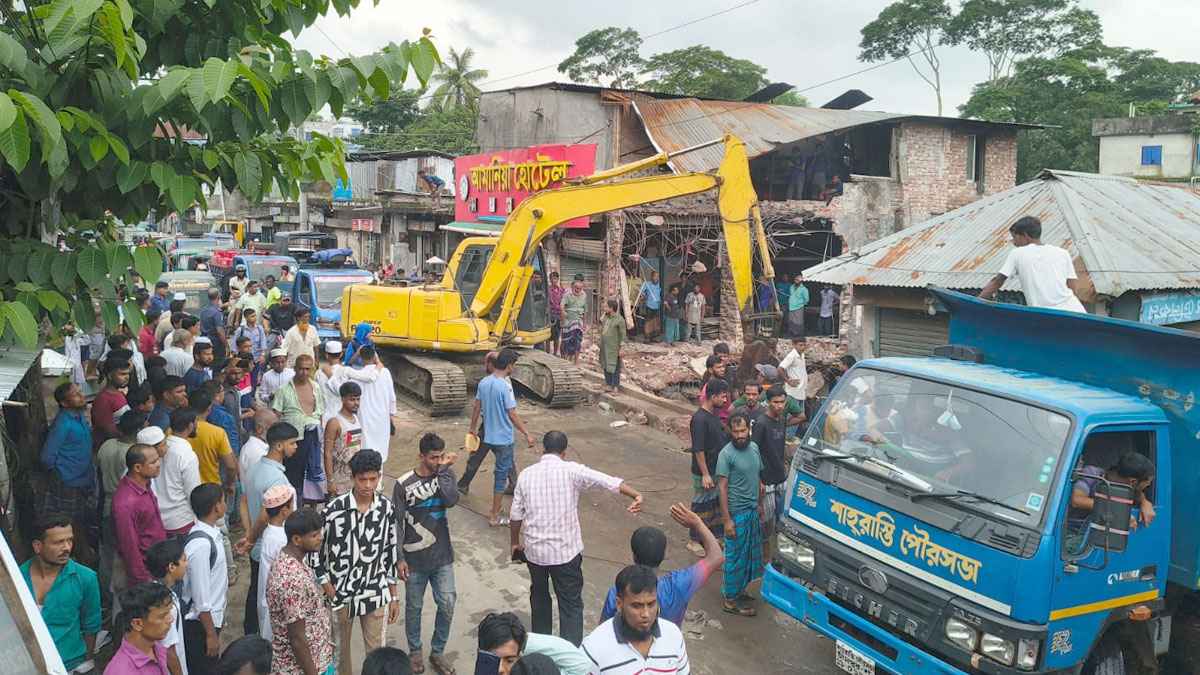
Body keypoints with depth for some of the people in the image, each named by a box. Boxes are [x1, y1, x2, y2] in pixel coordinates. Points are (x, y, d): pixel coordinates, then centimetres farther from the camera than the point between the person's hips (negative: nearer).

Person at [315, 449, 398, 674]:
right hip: (340, 593, -1)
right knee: (340, 649, 19)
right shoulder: (334, 508, -18)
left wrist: (394, 596, 5)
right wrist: (327, 590, -9)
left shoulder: (387, 508, -8)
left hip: (376, 594, 1)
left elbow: (390, 552, 2)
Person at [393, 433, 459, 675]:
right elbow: (397, 524, -7)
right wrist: (399, 559, -8)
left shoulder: (445, 474, -3)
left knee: (447, 605, 2)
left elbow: (451, 500, -22)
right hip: (415, 559, -2)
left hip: (442, 556, 2)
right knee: (414, 607, 13)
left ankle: (437, 652, 23)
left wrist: (444, 470, -21)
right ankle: (415, 651, 34)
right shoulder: (404, 484, -11)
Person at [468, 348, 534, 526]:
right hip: (503, 439, -8)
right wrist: (527, 435, -12)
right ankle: (494, 517, 8)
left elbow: (476, 407, 9)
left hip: (488, 436, 8)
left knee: (506, 467, 27)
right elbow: (512, 415, -20)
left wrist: (472, 427, 22)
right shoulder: (505, 386, -22)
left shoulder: (483, 382, 0)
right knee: (501, 475, 2)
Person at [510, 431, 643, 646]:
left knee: (539, 595, 26)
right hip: (566, 551, -3)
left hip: (534, 550, 4)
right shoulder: (571, 471, -11)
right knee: (571, 604, 7)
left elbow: (516, 515, 4)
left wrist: (515, 544, 19)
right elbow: (608, 481, -26)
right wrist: (636, 495, -35)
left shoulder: (526, 474, -2)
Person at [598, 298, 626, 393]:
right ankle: (608, 384, 24)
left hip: (614, 348, -8)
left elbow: (623, 335, -12)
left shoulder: (619, 320, -13)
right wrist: (600, 344, 18)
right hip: (605, 347, 8)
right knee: (605, 366, 13)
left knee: (614, 367, -1)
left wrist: (621, 348, -14)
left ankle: (615, 386, 6)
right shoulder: (606, 317, 10)